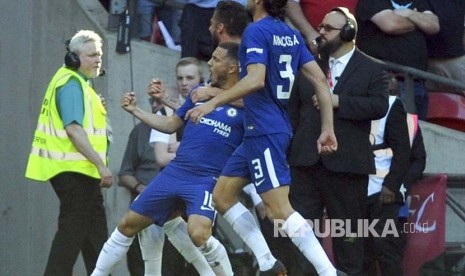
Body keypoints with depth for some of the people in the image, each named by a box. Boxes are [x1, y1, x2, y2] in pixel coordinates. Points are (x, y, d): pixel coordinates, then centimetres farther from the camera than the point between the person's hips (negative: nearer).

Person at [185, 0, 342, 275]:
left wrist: (214, 102, -23)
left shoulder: (257, 31, -12)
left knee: (279, 208, -12)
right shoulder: (292, 35, 12)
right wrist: (327, 129, 9)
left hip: (265, 132, -9)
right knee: (222, 195, 14)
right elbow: (320, 79, 8)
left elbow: (256, 79, -26)